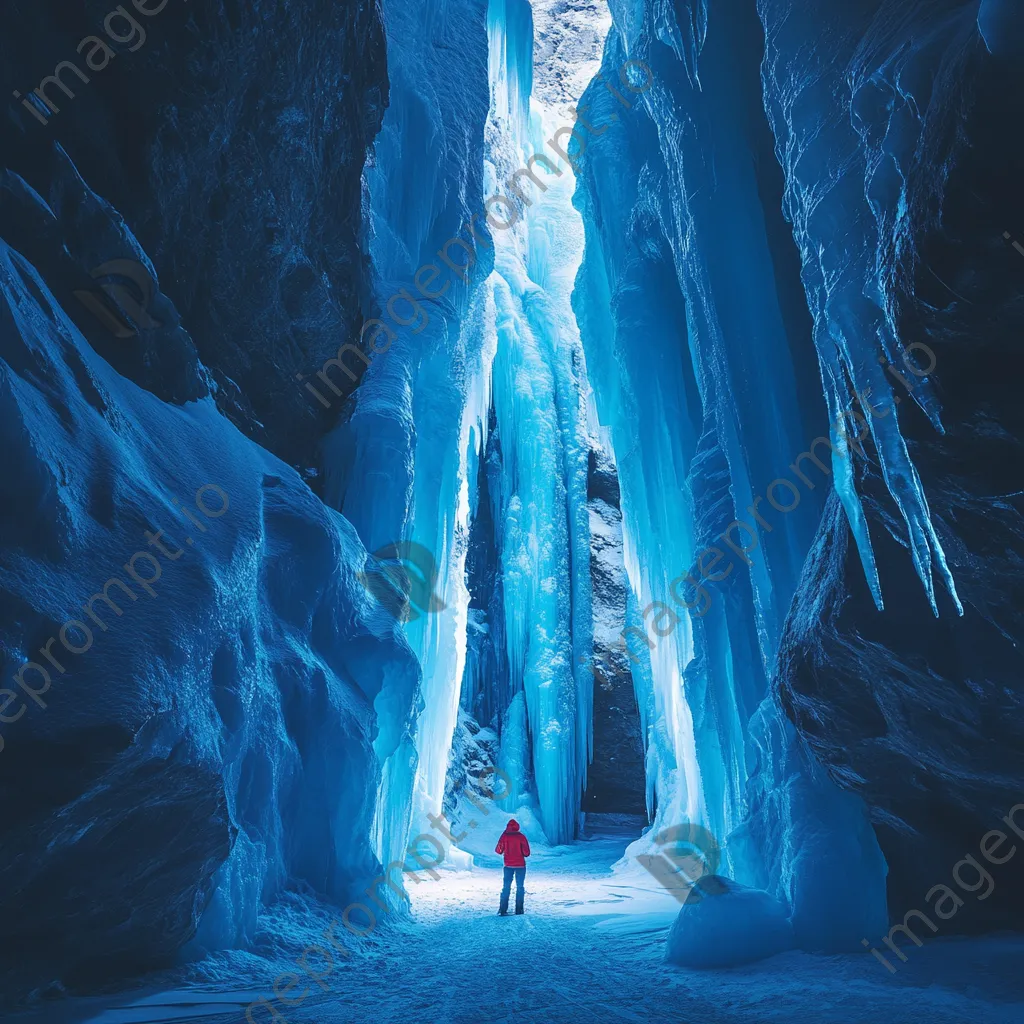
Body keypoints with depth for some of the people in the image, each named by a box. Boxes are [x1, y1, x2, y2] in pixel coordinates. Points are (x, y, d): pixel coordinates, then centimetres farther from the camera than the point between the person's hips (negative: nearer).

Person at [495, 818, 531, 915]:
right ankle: (519, 909, 5)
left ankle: (503, 909, 5)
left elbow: (498, 850, -2)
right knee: (520, 887, 8)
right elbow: (526, 853, -9)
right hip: (520, 865, -1)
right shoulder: (521, 836, -8)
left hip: (508, 865, 1)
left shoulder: (504, 836, -5)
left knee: (506, 887, 10)